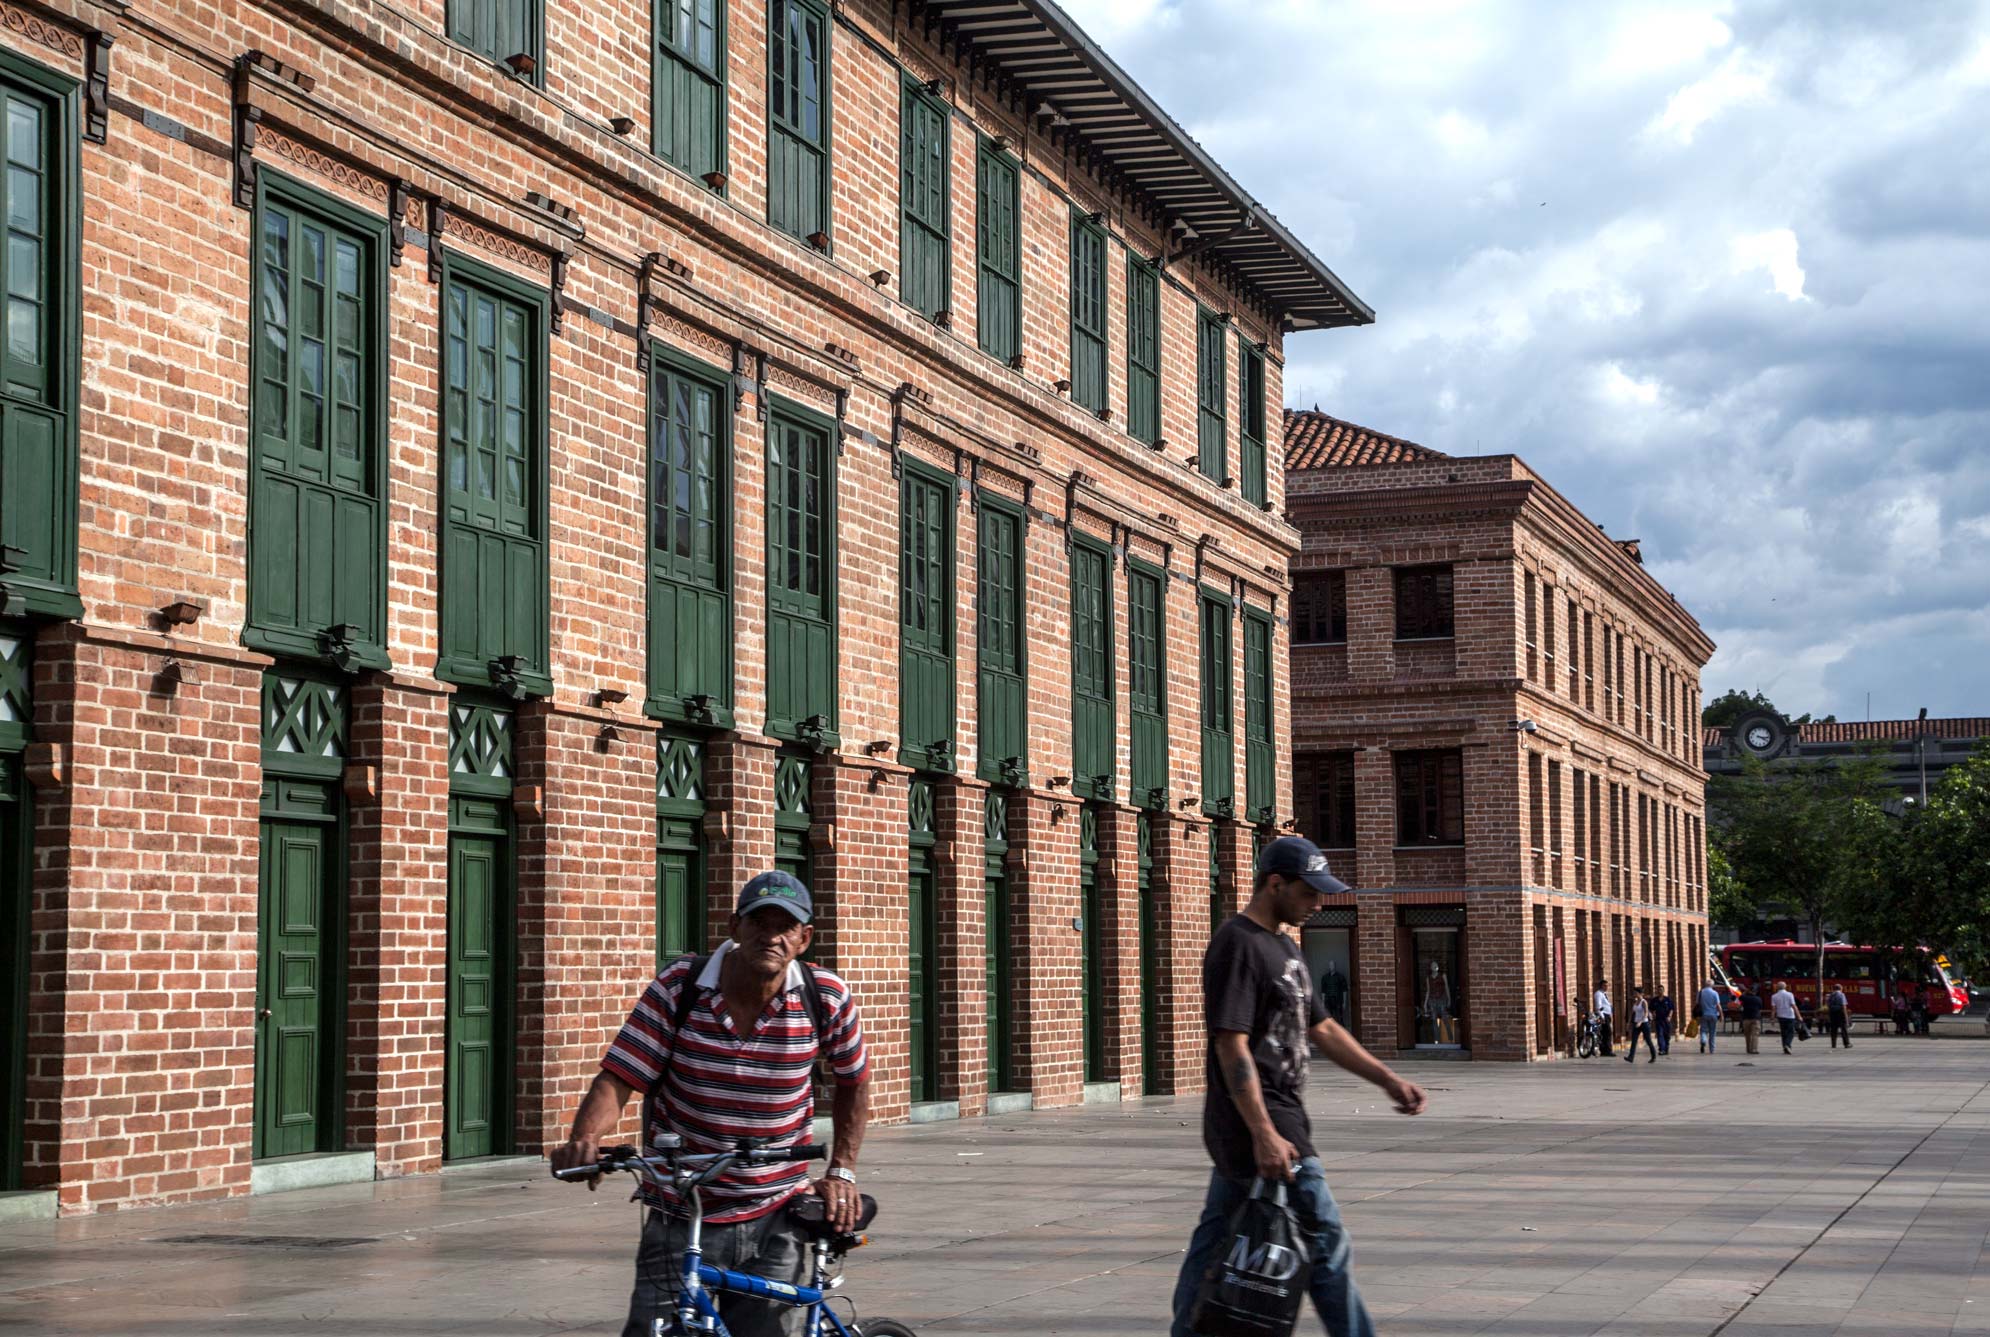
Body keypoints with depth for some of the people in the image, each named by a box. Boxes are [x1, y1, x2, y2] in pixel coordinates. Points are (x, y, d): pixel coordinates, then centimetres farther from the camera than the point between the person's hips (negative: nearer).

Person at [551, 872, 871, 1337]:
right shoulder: (678, 988, -11)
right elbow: (617, 1079, -13)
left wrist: (842, 1171, 6)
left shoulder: (827, 998, -8)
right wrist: (584, 1138, -32)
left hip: (774, 1224, 1)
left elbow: (853, 1081, 10)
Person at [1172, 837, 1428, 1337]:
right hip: (1257, 1125, -10)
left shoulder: (1283, 947, 17)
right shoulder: (1237, 944, -15)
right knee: (1324, 1240, -5)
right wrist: (1265, 1135, -26)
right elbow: (1231, 1046, -21)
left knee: (1215, 1239, 12)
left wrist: (1388, 1080, 17)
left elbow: (1322, 1029, 23)